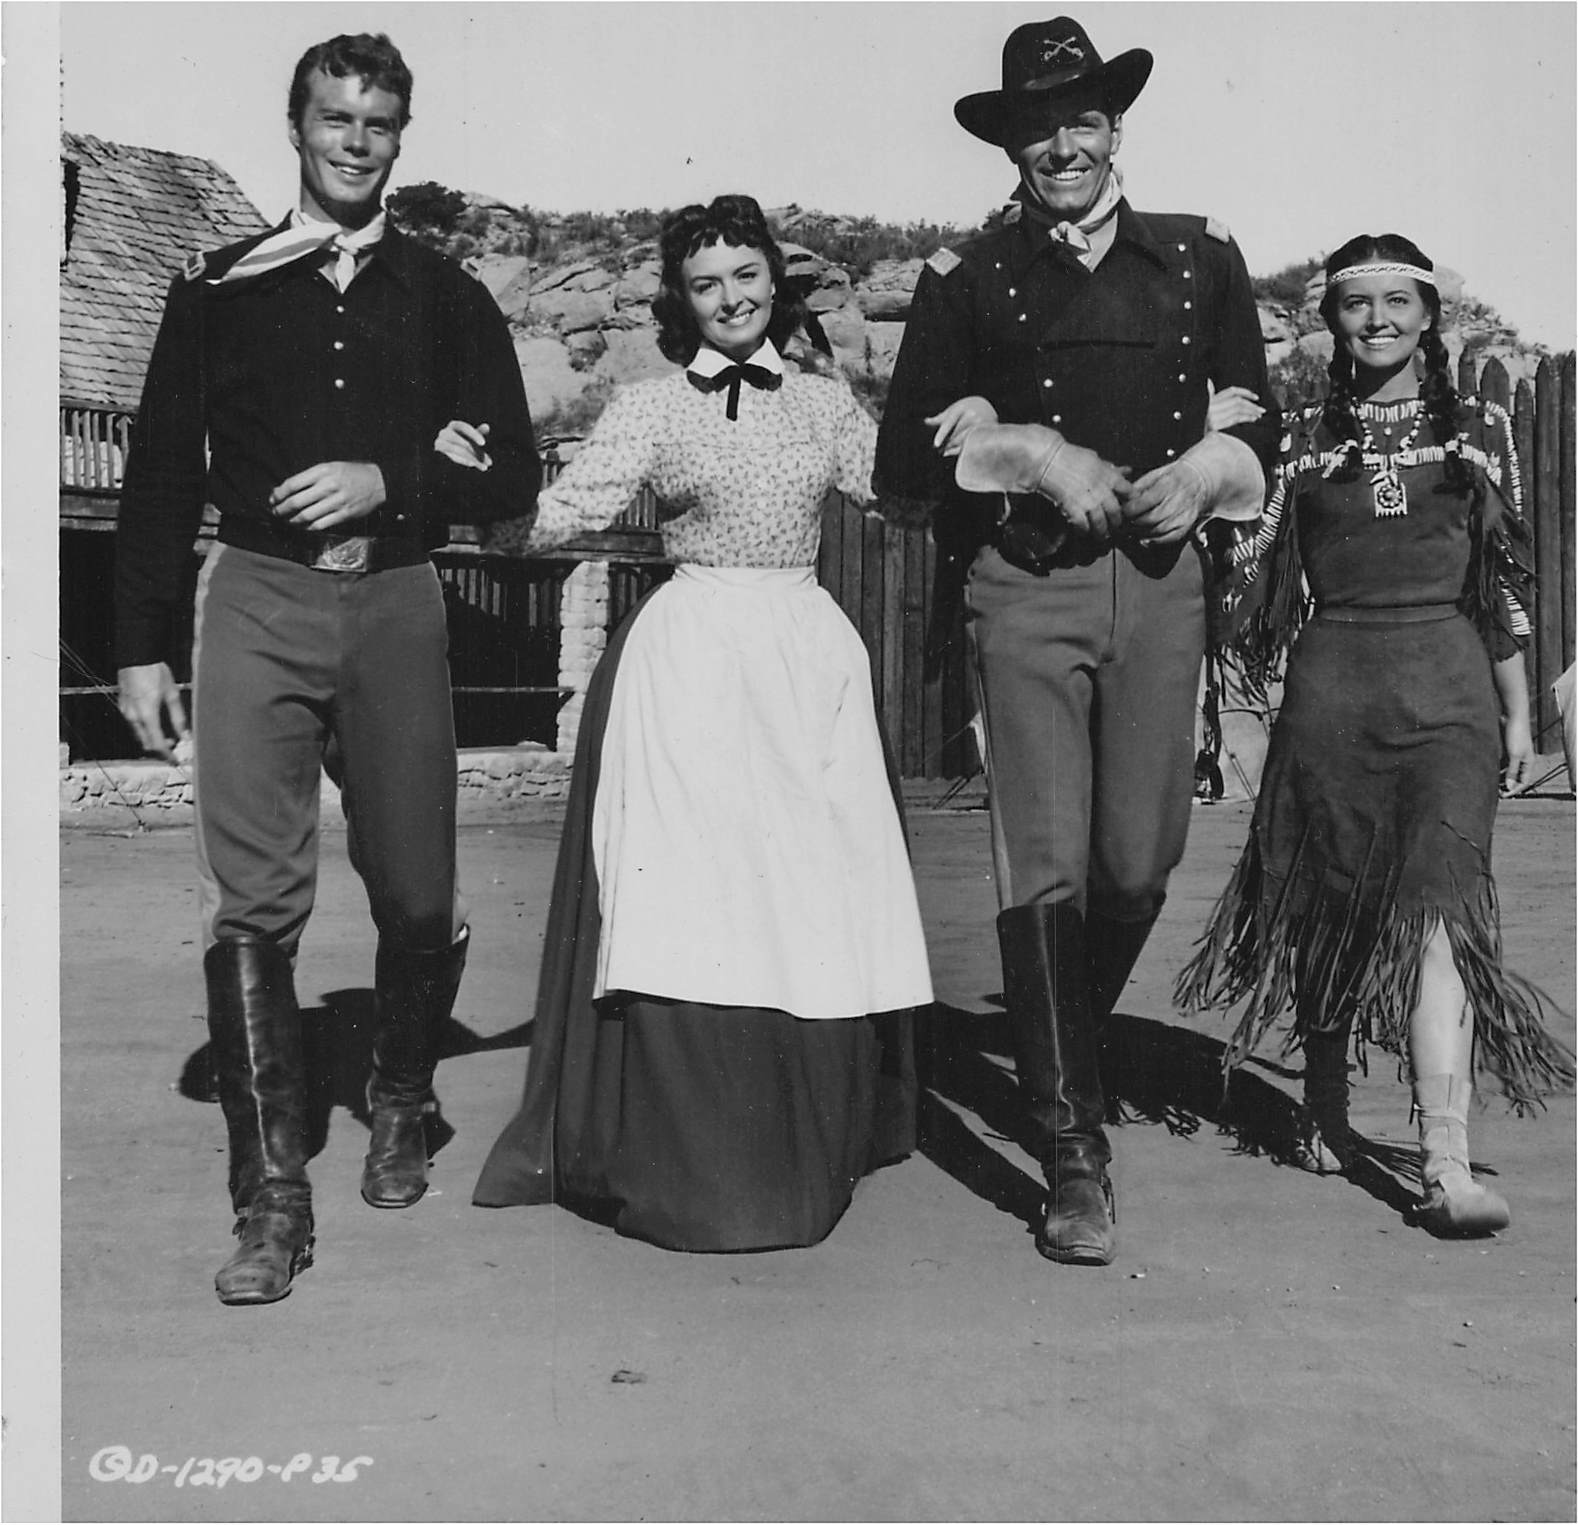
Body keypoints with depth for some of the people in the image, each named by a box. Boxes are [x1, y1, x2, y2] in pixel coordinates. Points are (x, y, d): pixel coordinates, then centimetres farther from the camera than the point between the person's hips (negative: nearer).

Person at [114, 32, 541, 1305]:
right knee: (252, 904, -7)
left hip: (395, 604, 1)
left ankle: (400, 1104, 33)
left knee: (417, 898, 4)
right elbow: (163, 475, 10)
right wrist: (142, 645, 5)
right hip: (257, 600, 0)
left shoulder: (444, 298, 12)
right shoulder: (221, 289, 12)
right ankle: (273, 1195, 3)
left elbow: (513, 474, 9)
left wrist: (389, 481, -8)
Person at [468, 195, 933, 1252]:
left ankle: (806, 1163, 19)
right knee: (687, 910, -5)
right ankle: (685, 1175, 9)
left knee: (814, 910, 2)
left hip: (809, 660, 3)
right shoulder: (649, 409, 6)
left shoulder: (825, 401, 14)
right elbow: (555, 522, 1)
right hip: (690, 663, -2)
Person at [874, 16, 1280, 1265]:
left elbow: (1260, 422, 19)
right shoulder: (968, 277, 7)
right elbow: (905, 460, 1)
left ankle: (1064, 1047, 35)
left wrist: (1206, 469, -1)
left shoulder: (1202, 259, 14)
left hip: (1161, 582, 3)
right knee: (1046, 867, -7)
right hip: (1025, 588, -2)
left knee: (1142, 860, 3)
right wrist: (1036, 457, -10)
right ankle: (1074, 1155, 1)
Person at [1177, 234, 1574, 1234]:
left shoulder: (1478, 429, 12)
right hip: (1332, 681, 1)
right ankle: (1325, 1113, 26)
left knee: (1442, 901, -14)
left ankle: (1448, 1165, -18)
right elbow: (1252, 569, 9)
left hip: (1448, 682, 0)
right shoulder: (1301, 437, 10)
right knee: (1328, 903, 6)